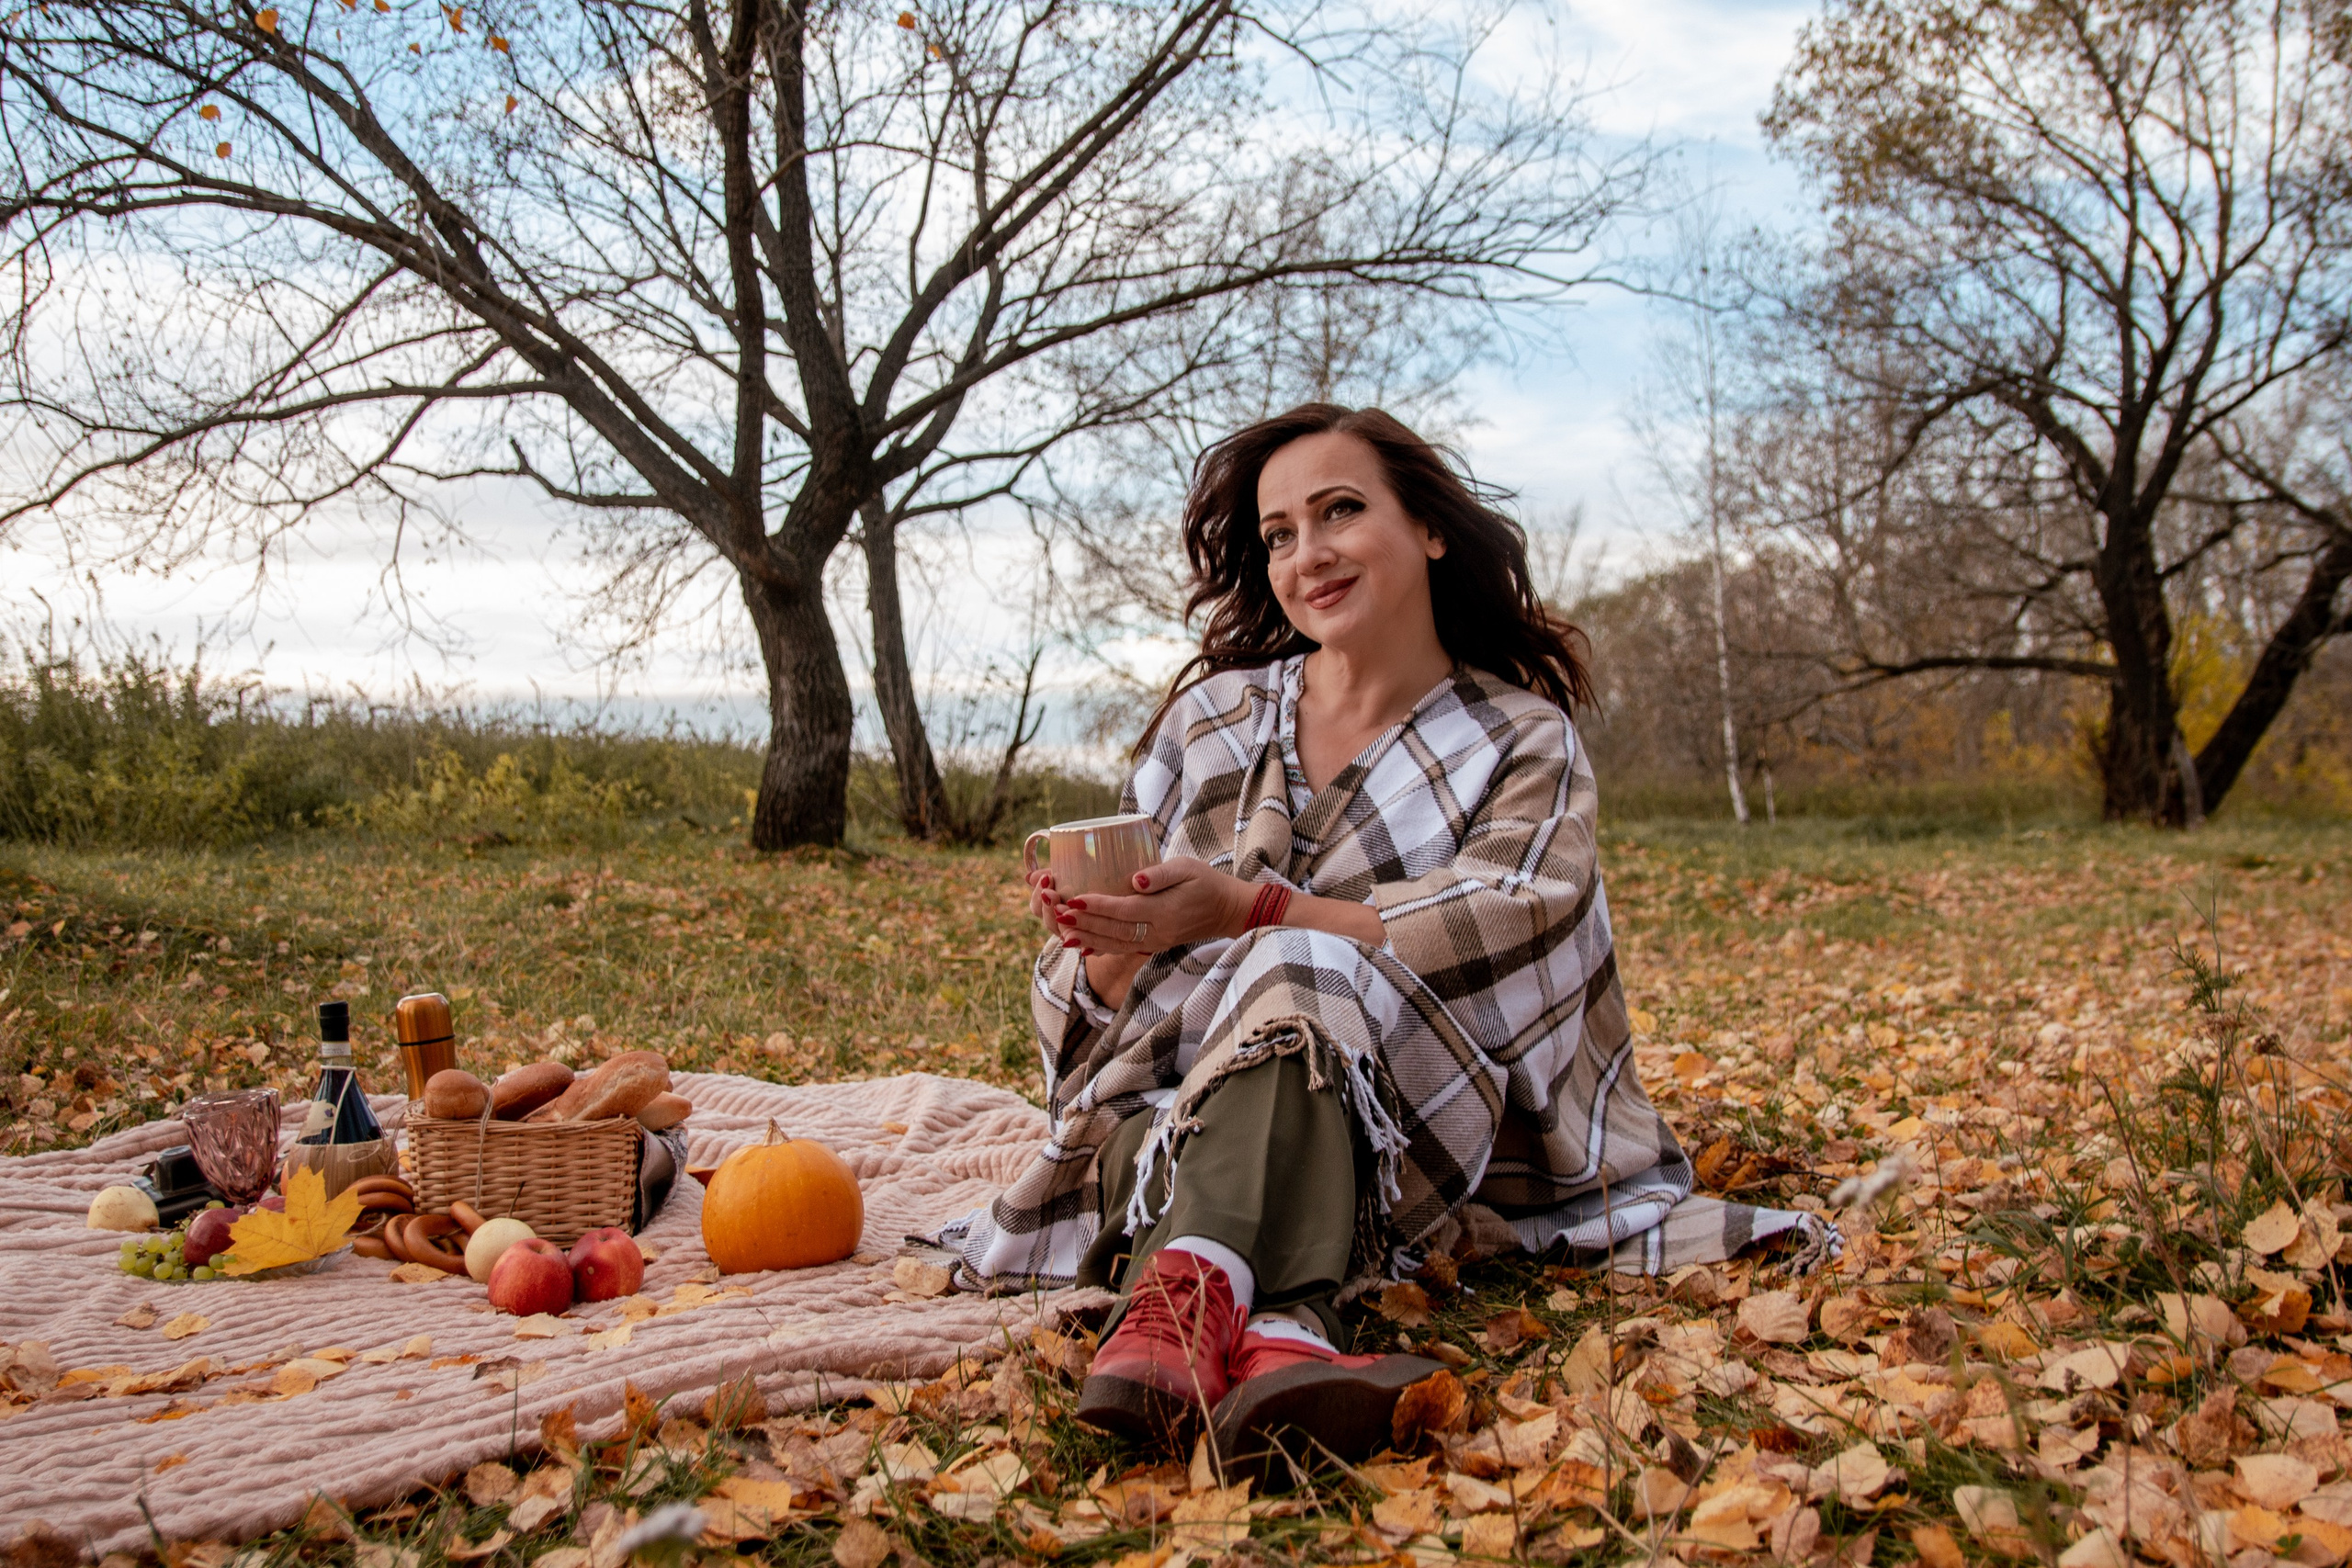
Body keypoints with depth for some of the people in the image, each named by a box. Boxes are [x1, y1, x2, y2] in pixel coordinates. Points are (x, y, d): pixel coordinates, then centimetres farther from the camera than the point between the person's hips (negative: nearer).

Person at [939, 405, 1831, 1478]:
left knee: (1298, 974, -35)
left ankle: (1194, 1286, -55)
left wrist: (1249, 911, -26)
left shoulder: (1521, 743, 6)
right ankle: (1276, 1333, -58)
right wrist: (1115, 945, -17)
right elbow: (1101, 998, 9)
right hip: (1179, 1122, 3)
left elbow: (1504, 931, -16)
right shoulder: (1214, 717, 11)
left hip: (1404, 1134, -2)